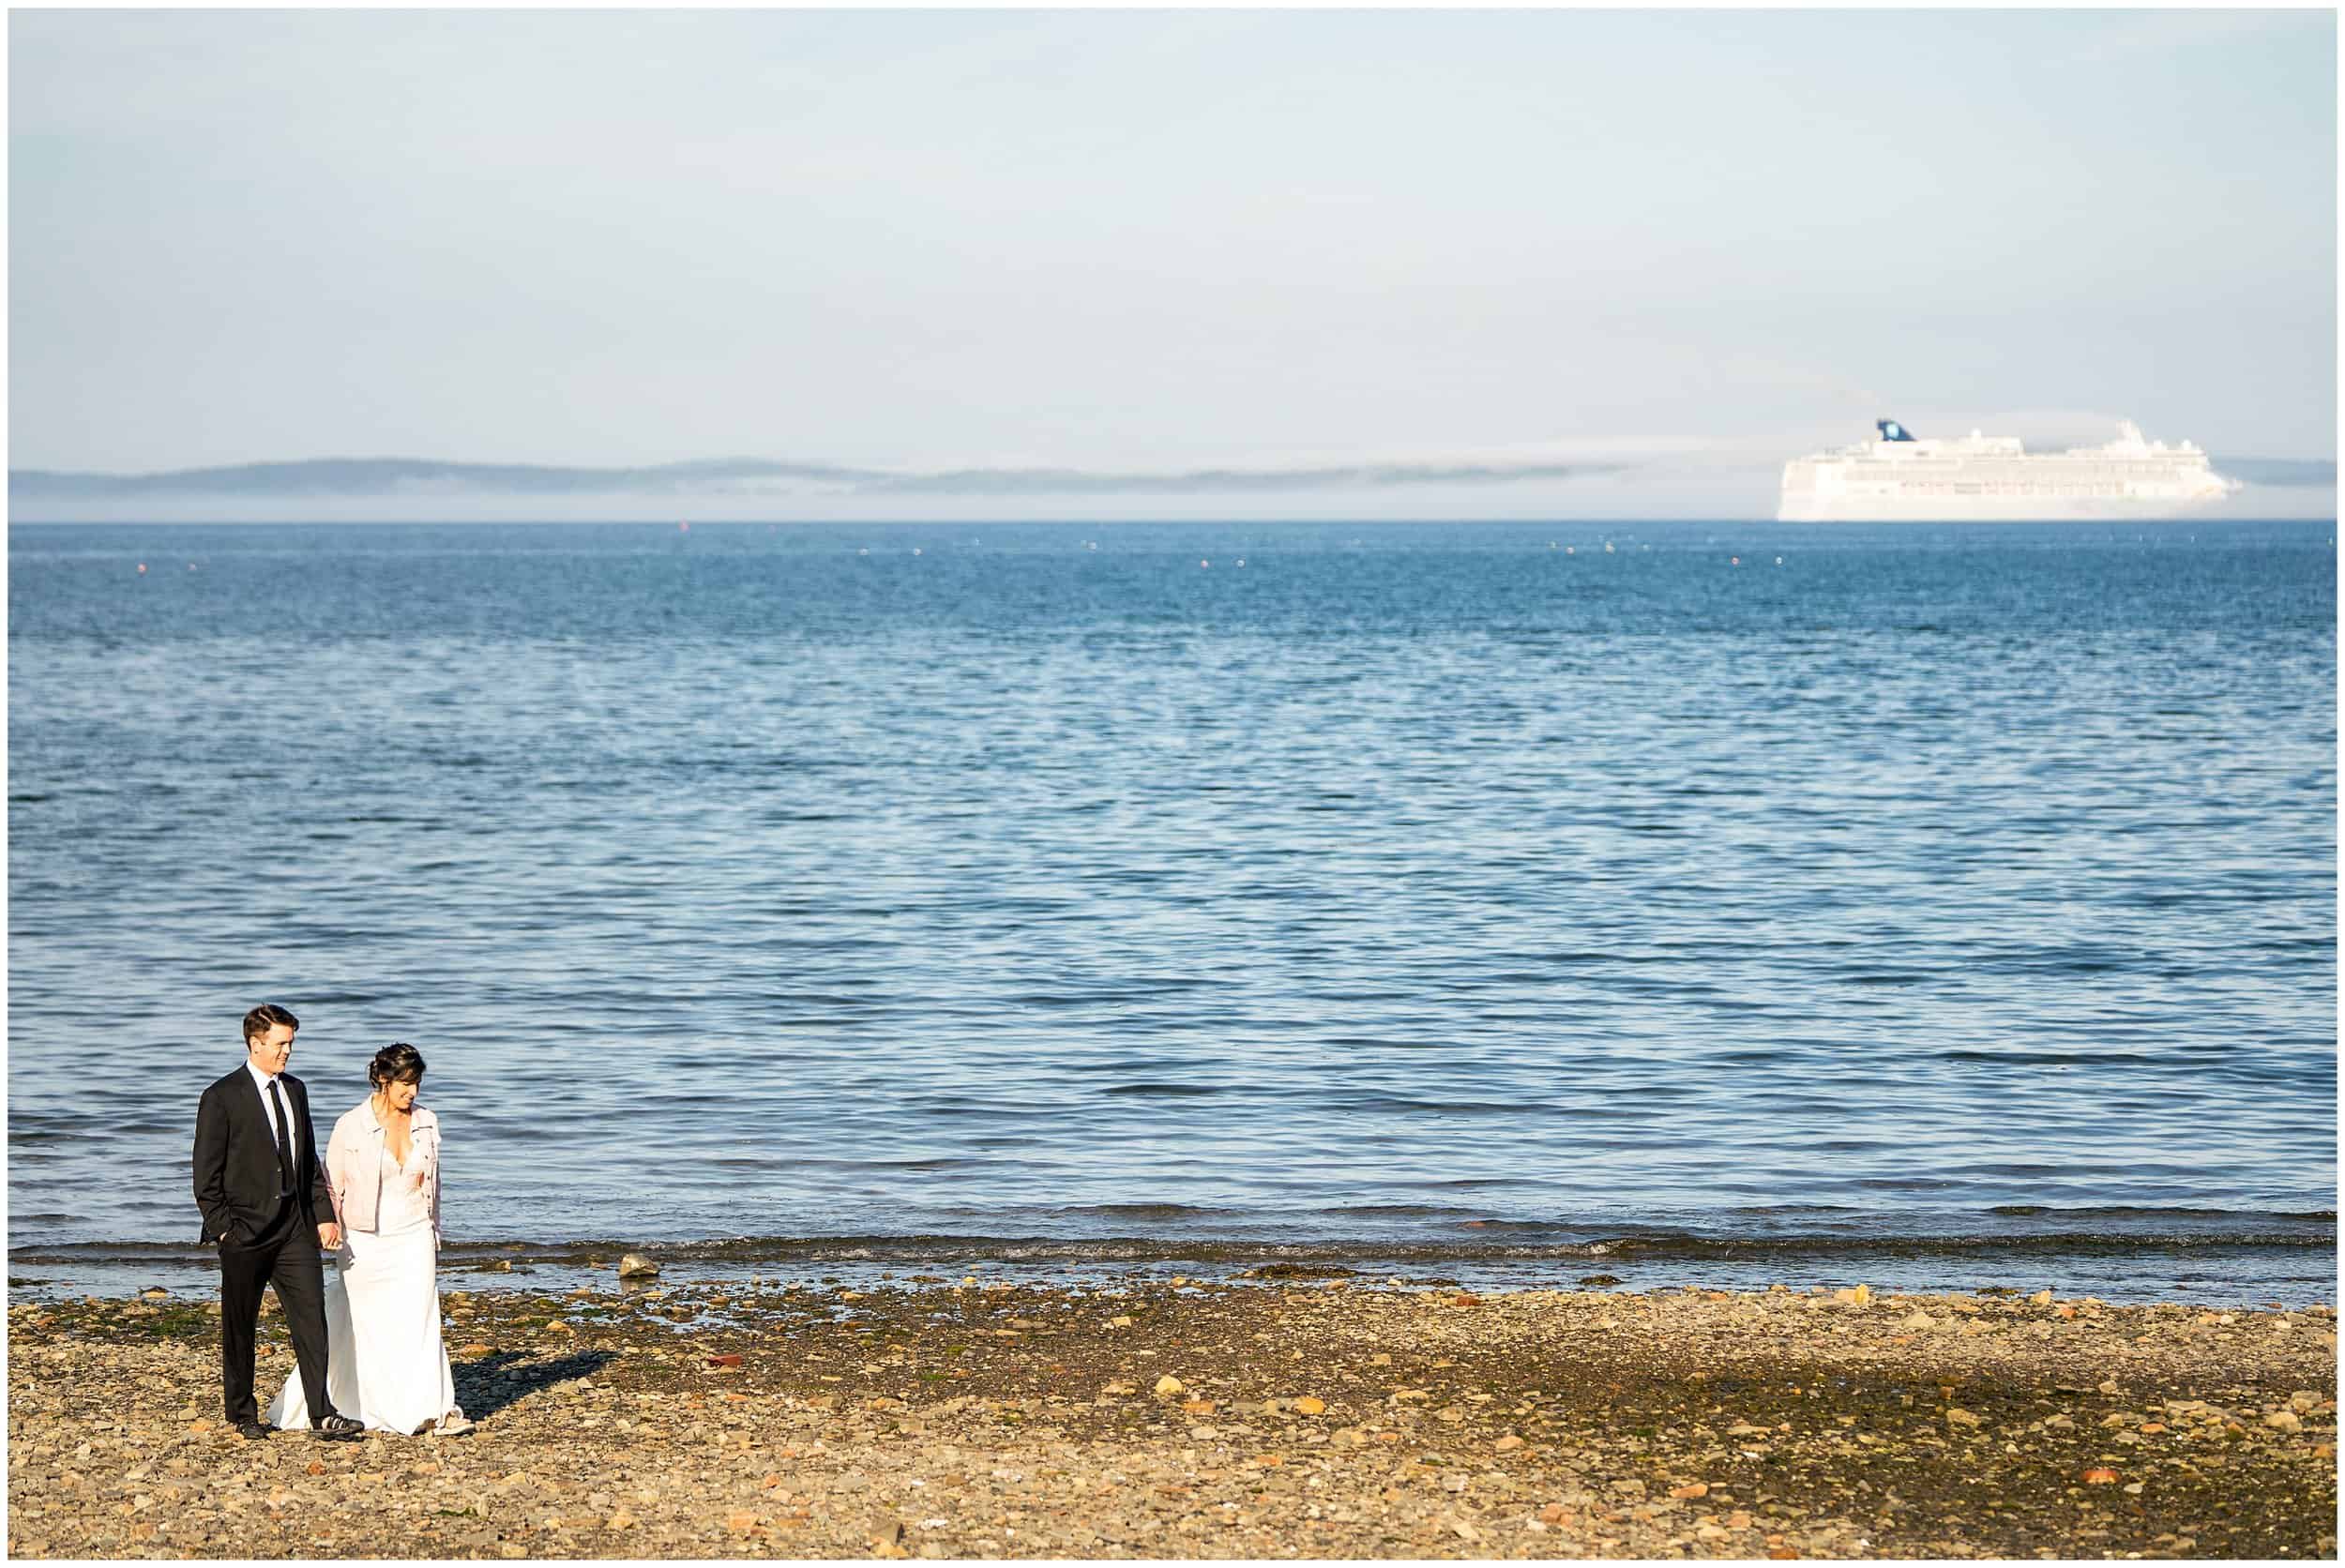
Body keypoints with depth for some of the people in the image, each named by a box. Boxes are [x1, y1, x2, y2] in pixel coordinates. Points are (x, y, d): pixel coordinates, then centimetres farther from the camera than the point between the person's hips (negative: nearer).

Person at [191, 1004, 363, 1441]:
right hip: (245, 1229, -5)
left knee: (312, 1318, -4)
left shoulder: (295, 1091, 12)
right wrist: (221, 1228, -11)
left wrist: (323, 1215, 10)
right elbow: (206, 1175, -7)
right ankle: (242, 1413, 18)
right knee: (240, 1326, 6)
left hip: (294, 1226, 5)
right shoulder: (222, 1098, -7)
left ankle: (324, 1414, -5)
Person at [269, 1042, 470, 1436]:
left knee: (420, 1321, -6)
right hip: (365, 1242, -3)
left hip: (414, 1239, 3)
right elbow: (331, 1186, -2)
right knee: (359, 1327, 5)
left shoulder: (427, 1123, 4)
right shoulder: (352, 1126, -8)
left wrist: (433, 1235, 18)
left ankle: (435, 1410, -7)